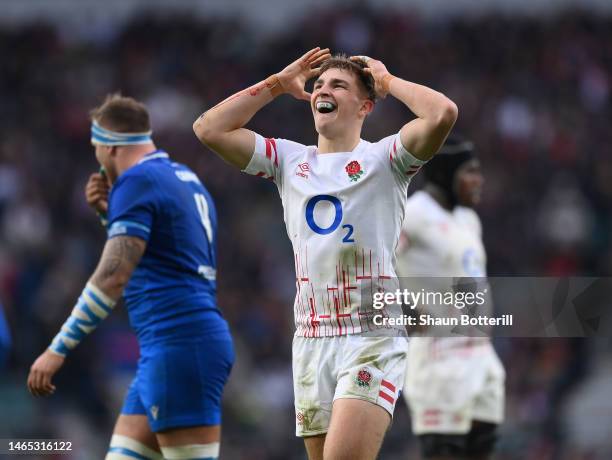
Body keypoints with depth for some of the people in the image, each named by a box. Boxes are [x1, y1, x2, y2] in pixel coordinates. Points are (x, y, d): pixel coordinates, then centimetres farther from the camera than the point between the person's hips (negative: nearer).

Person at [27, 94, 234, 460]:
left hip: (180, 345, -10)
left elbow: (113, 276, -18)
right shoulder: (185, 178, 20)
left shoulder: (138, 181, -9)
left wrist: (59, 349, -17)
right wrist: (109, 211, 21)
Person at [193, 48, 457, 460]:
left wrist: (388, 81, -1)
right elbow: (209, 129, 8)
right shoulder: (289, 160, 13)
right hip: (310, 341, 5)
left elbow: (443, 113, -17)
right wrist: (278, 84, 11)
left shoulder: (383, 159, 0)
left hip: (373, 338, -5)